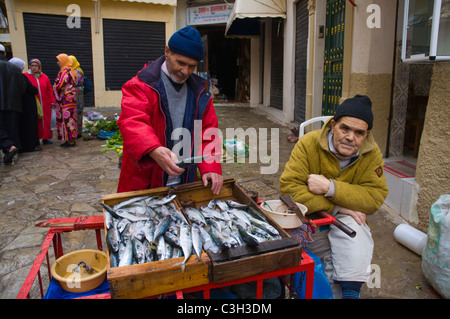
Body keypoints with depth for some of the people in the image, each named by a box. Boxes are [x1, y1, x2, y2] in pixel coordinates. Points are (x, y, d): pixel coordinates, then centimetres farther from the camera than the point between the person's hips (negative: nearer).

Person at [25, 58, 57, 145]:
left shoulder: (44, 77, 10)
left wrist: (53, 101, 6)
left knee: (46, 121, 6)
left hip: (46, 104, 3)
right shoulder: (26, 76, 1)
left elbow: (50, 90, 10)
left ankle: (45, 138, 17)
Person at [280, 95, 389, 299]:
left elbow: (375, 198, -13)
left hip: (346, 217, 2)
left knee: (354, 228, -29)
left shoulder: (372, 154, -6)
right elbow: (288, 188, -21)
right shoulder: (309, 144, -15)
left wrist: (330, 188, -27)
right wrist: (337, 206, -24)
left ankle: (351, 291, -15)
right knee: (332, 262, -20)